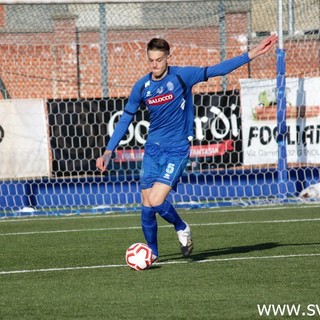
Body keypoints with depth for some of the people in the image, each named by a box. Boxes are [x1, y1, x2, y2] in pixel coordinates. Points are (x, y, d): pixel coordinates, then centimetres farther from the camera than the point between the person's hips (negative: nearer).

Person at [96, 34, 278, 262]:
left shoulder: (182, 76, -9)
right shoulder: (141, 87, 1)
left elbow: (217, 70, -9)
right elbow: (125, 120, 10)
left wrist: (252, 54, -16)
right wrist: (108, 151, 4)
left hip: (177, 149, -4)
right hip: (153, 149, 4)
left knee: (156, 201, -18)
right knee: (147, 207, 2)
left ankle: (182, 228, 10)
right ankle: (152, 252, 21)